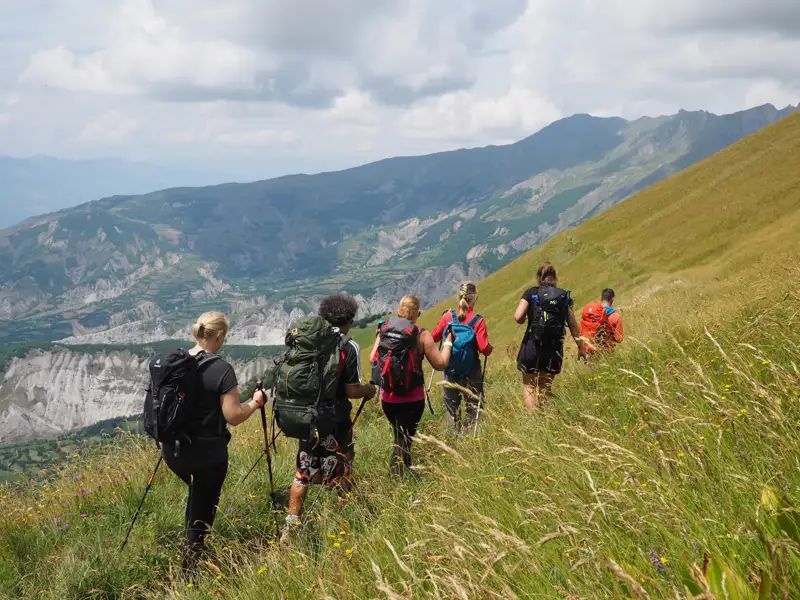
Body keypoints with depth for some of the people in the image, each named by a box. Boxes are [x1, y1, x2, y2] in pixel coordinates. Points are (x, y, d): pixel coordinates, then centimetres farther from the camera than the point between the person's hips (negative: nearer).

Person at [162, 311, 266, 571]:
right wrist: (255, 402, 0)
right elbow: (233, 416, -17)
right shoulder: (221, 369, -18)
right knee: (203, 507, 11)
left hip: (172, 449, 6)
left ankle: (190, 545, 36)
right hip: (206, 453, -6)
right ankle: (190, 566, 18)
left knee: (198, 494, 30)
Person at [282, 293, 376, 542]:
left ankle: (291, 527, 17)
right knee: (340, 477, 10)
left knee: (302, 474, 14)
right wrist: (369, 390, 4)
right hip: (335, 424, -5)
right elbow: (352, 390, -15)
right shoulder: (349, 348, -14)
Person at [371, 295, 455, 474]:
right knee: (405, 438, 5)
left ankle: (399, 466, 27)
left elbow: (373, 359, 7)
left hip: (387, 398, 4)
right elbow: (440, 364, -10)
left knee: (398, 433, 25)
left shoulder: (384, 330, -2)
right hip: (411, 400, -4)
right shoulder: (422, 335, -12)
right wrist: (448, 342, 5)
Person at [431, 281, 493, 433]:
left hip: (450, 370, 3)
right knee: (472, 407, 11)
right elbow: (484, 348, -17)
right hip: (471, 371, -3)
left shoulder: (448, 317, -8)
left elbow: (434, 337, 2)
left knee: (452, 406, 18)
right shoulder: (478, 321, -15)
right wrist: (490, 348, 5)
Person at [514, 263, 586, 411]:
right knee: (546, 387, 15)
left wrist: (523, 320, 13)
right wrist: (581, 347, 20)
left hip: (533, 345, -3)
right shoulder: (565, 296, 8)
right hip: (555, 348, 3)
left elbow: (518, 317, -11)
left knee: (529, 385, 5)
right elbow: (573, 325, 11)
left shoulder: (531, 293, 0)